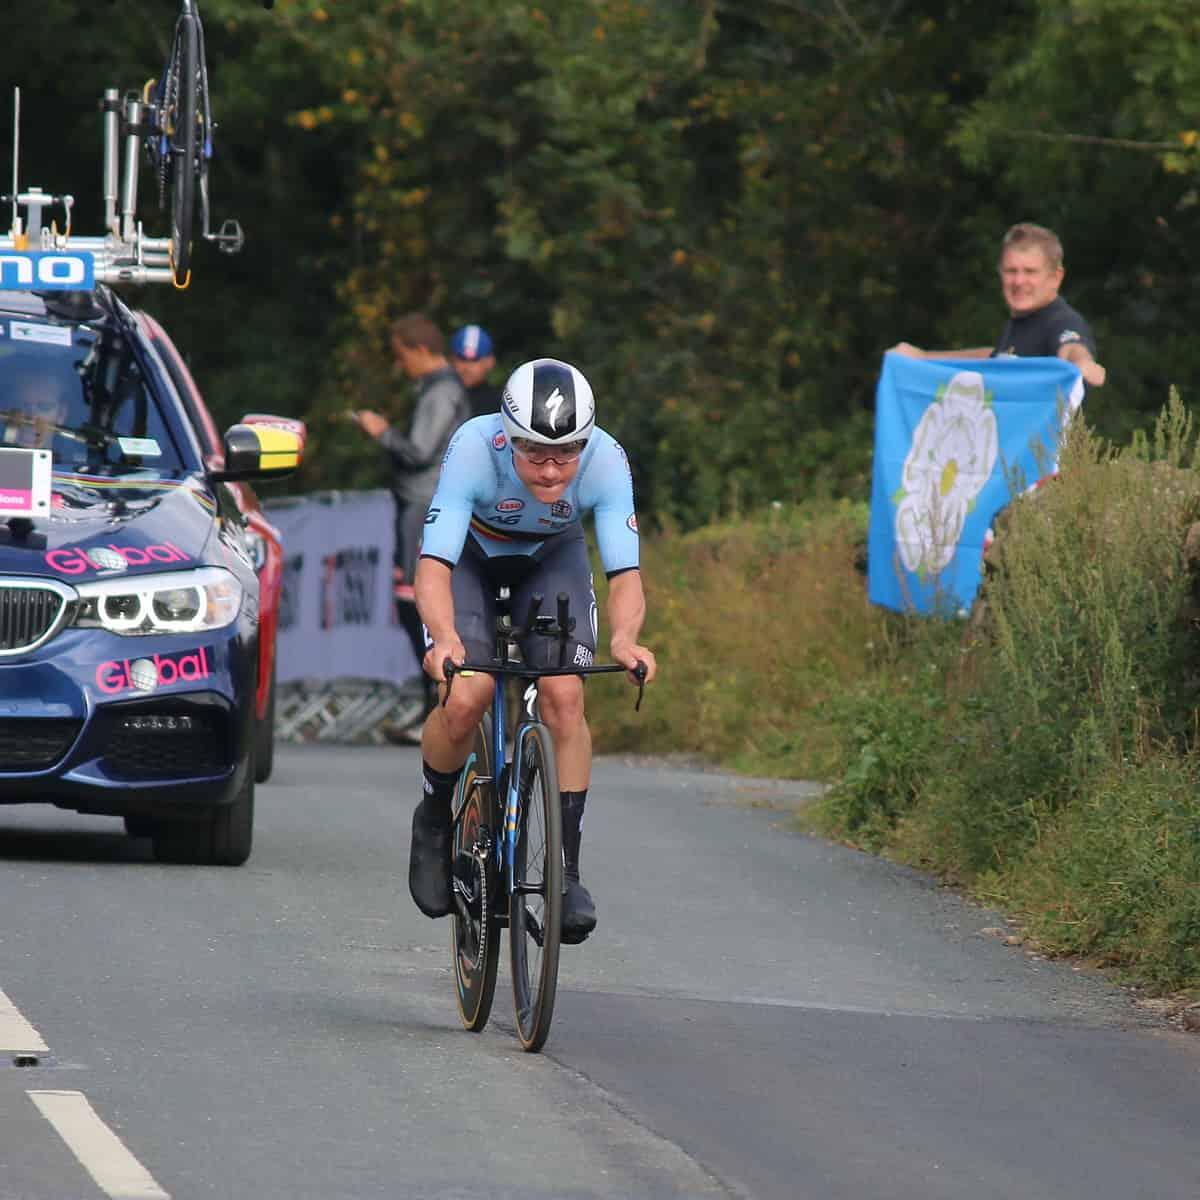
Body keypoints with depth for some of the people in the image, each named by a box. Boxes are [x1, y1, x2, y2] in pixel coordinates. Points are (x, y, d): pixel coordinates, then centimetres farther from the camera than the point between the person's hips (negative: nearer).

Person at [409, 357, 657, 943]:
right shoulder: (474, 449, -38)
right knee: (464, 700, -22)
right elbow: (433, 566, -41)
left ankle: (567, 870, -9)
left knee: (564, 698, -20)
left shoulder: (605, 460, -33)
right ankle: (434, 819, 8)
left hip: (552, 557, 2)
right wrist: (445, 638, -61)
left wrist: (623, 637, -56)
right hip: (471, 555, -1)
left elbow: (625, 573, -34)